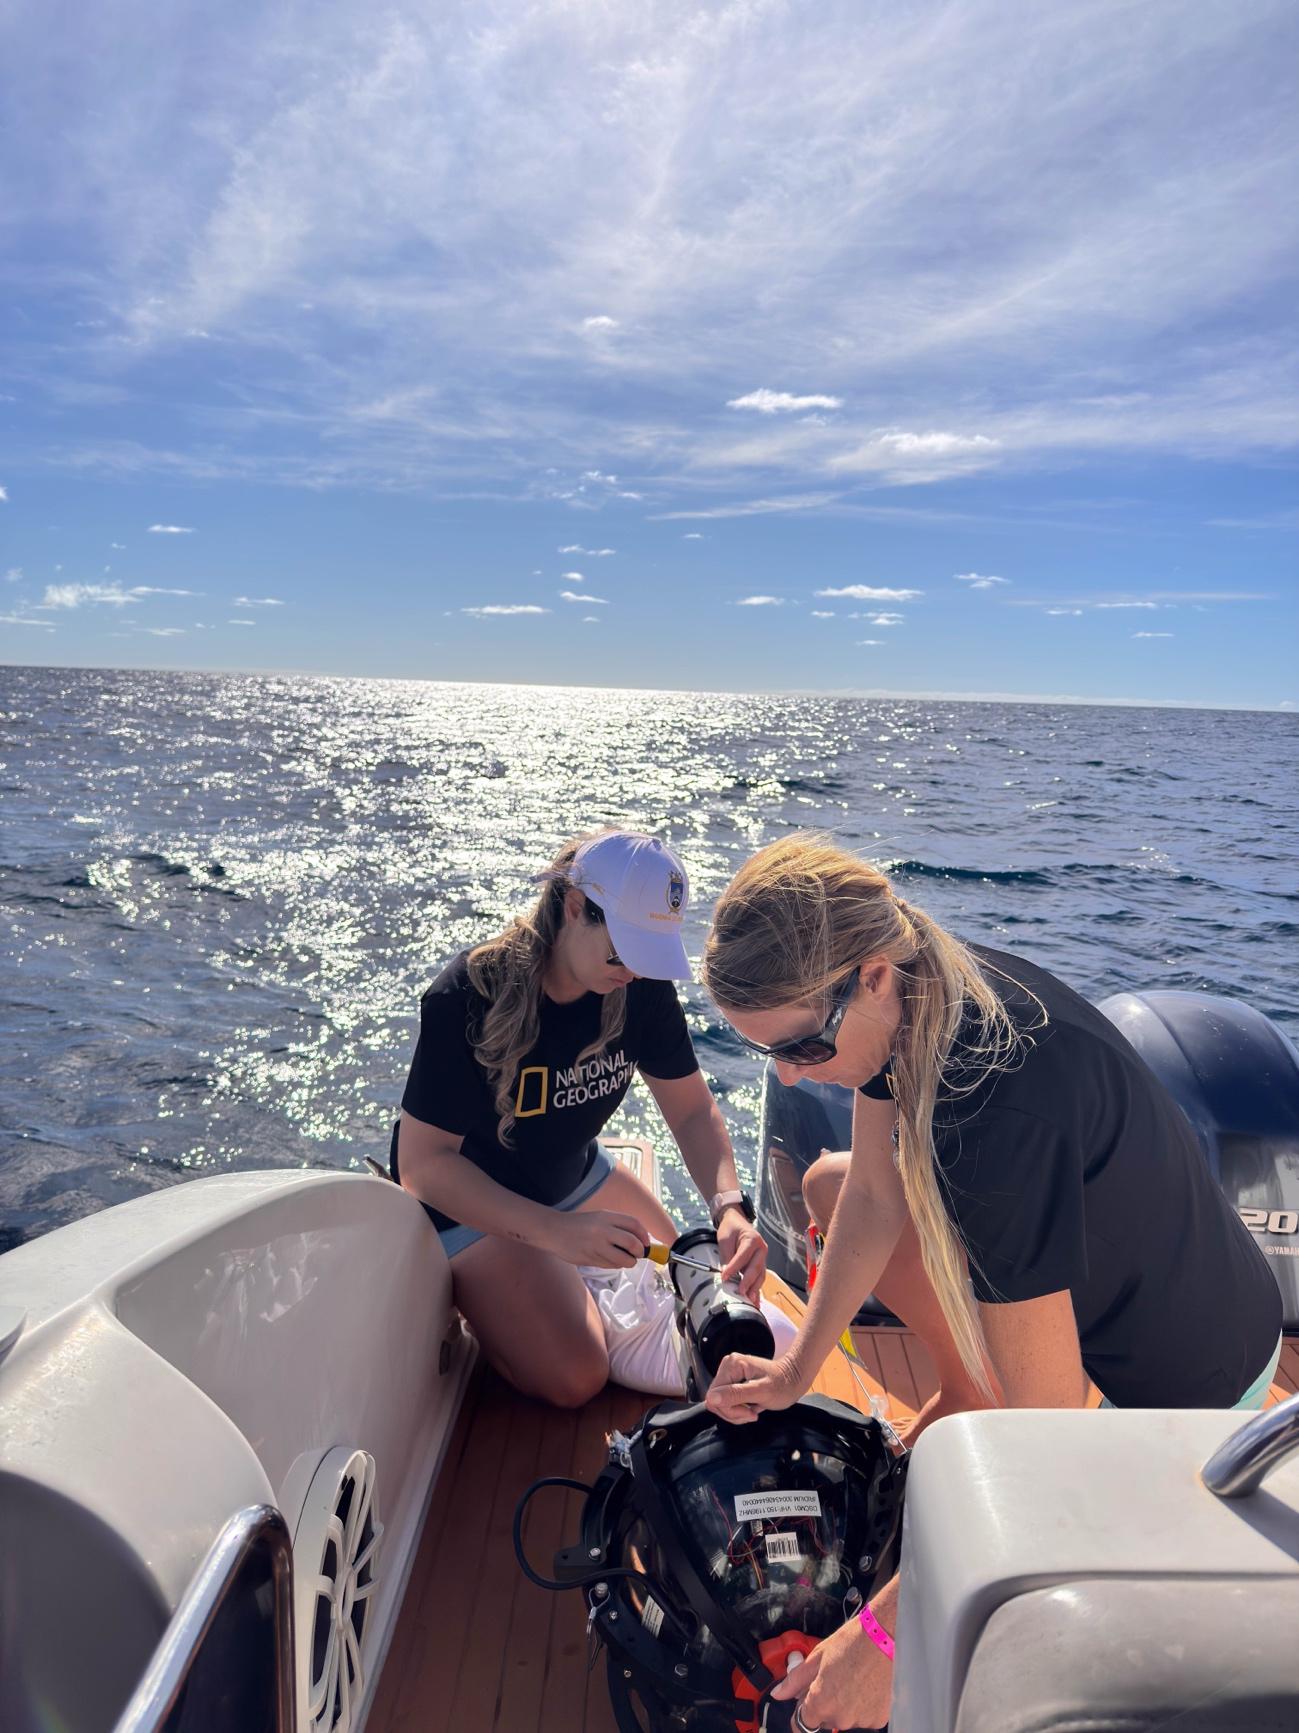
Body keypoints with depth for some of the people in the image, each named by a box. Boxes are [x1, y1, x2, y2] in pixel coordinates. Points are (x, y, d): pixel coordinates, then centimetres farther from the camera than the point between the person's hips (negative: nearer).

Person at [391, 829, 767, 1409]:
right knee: (575, 1380, -16)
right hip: (467, 1201, -6)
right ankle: (460, 1292, 9)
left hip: (574, 1177, 6)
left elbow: (693, 1109, -9)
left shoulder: (642, 985, -17)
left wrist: (730, 1207, -28)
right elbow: (422, 1163, -29)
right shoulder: (467, 999, -32)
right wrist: (557, 1232, -38)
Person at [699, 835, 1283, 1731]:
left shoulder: (1002, 1116, -41)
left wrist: (884, 1632, -28)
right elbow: (876, 1195, -3)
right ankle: (968, 1394, 19)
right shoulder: (915, 987, -17)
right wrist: (799, 1367, -1)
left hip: (1192, 1374, -7)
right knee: (832, 1185, 7)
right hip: (1089, 1243, 7)